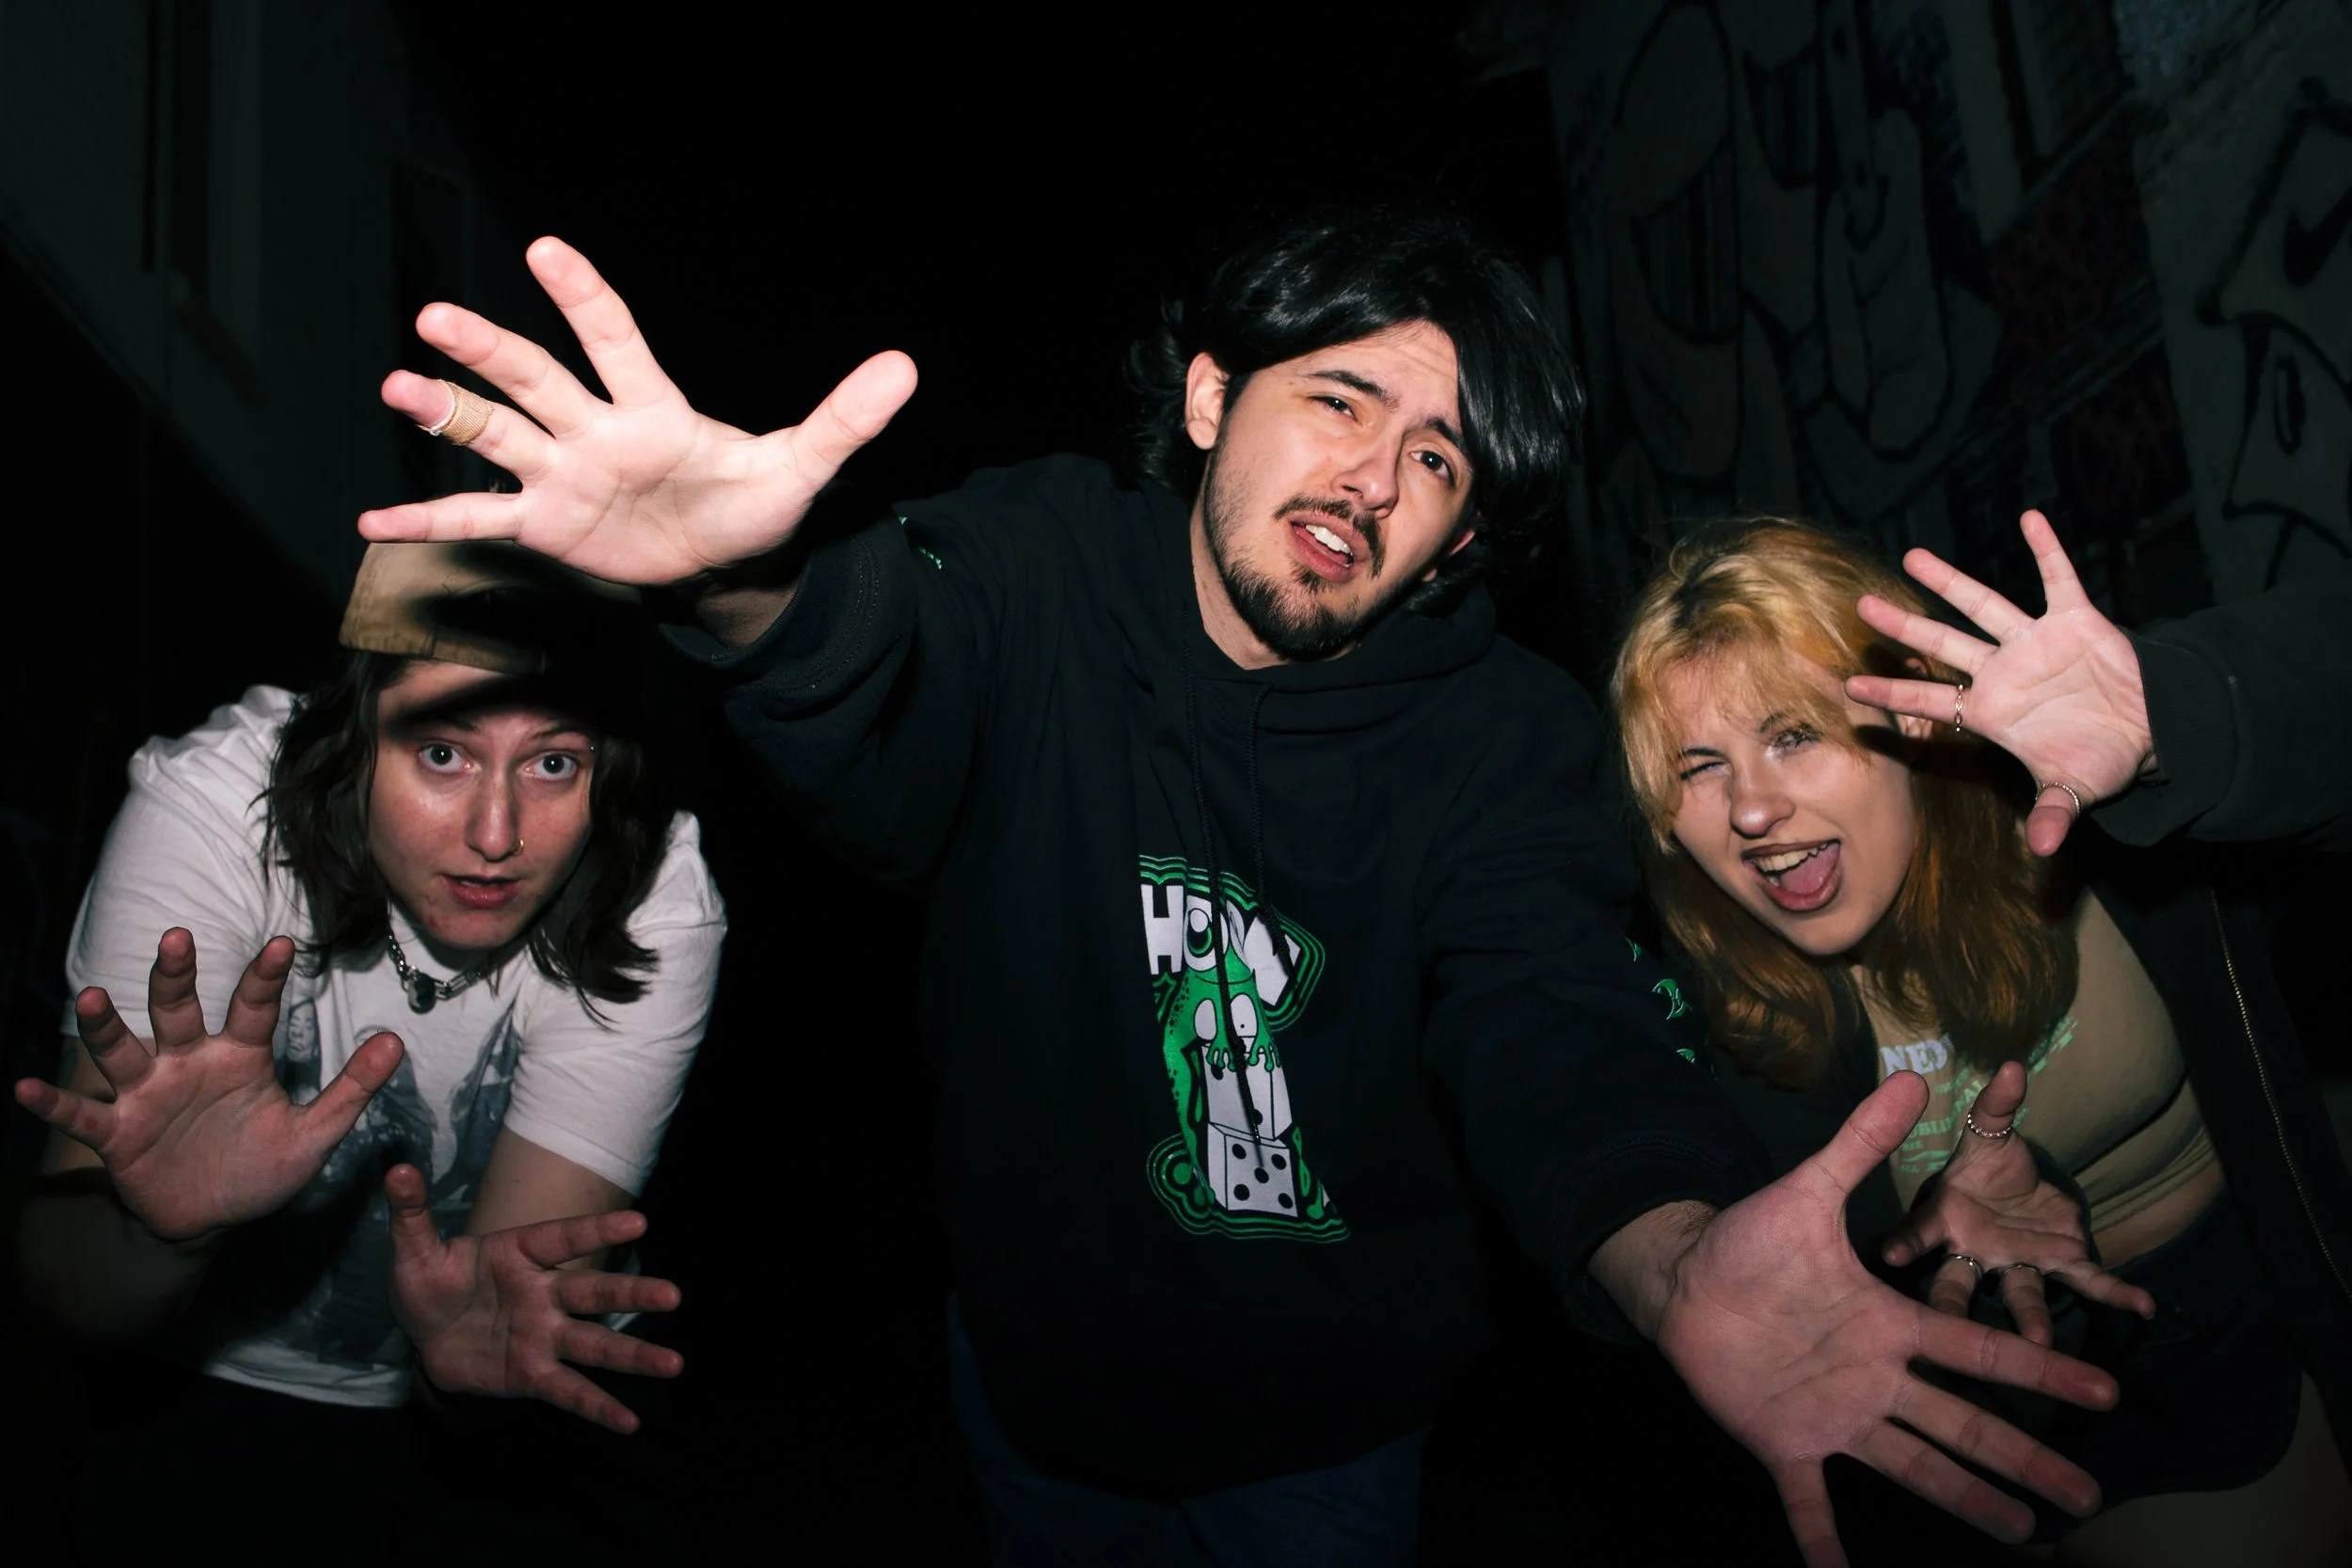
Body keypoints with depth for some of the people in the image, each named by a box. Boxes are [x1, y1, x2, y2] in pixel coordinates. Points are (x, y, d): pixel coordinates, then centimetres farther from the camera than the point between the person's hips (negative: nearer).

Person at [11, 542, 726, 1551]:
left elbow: (522, 1276, -23)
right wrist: (164, 1232, -44)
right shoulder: (207, 806, -21)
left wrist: (473, 1328, -45)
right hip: (190, 1387, -1)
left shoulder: (654, 904, -21)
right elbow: (55, 1276, -22)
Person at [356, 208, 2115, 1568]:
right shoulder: (1041, 569, -17)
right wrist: (763, 581, -63)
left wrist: (1675, 1255, -56)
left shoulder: (1505, 737, -17)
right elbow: (888, 694, -38)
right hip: (1033, 1361, 1)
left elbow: (1553, 1011, -34)